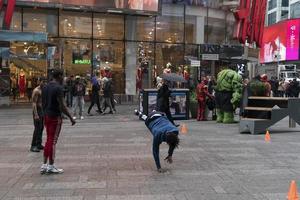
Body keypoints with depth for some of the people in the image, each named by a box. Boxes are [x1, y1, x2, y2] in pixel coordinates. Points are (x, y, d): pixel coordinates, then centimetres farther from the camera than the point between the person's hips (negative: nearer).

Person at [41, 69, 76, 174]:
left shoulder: (45, 87, 11)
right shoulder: (58, 88, -15)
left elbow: (43, 103, 15)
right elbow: (62, 106, -18)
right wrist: (71, 118, -12)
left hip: (46, 116, 8)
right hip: (55, 117, -8)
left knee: (49, 140, 15)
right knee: (53, 141, -1)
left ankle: (44, 165, 15)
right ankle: (51, 167, 8)